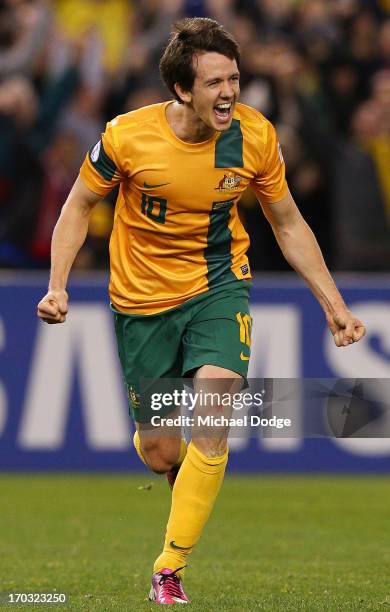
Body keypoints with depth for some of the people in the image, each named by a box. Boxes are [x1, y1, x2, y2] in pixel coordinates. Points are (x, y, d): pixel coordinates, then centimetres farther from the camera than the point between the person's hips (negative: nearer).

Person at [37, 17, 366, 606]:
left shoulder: (255, 137, -12)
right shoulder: (128, 136, -18)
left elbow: (288, 224, 3)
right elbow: (79, 205, -1)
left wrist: (333, 303, 2)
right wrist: (58, 285, -13)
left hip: (219, 286, 1)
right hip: (143, 298, -1)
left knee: (212, 416, -23)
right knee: (163, 455, 1)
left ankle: (170, 569, -12)